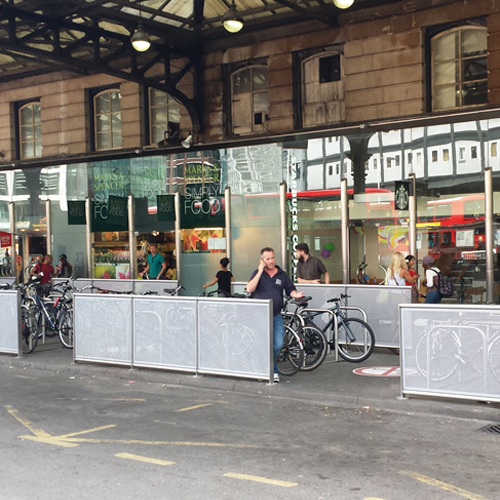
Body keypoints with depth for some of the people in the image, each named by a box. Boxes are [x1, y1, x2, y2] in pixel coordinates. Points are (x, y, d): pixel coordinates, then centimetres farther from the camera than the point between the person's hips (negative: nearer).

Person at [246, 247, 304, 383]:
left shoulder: (282, 274, 9)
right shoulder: (258, 273, 2)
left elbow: (290, 289, 11)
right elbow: (249, 289, -13)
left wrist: (295, 294, -13)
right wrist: (260, 272, -14)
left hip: (276, 316, 2)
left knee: (278, 345, -7)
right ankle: (274, 371, 16)